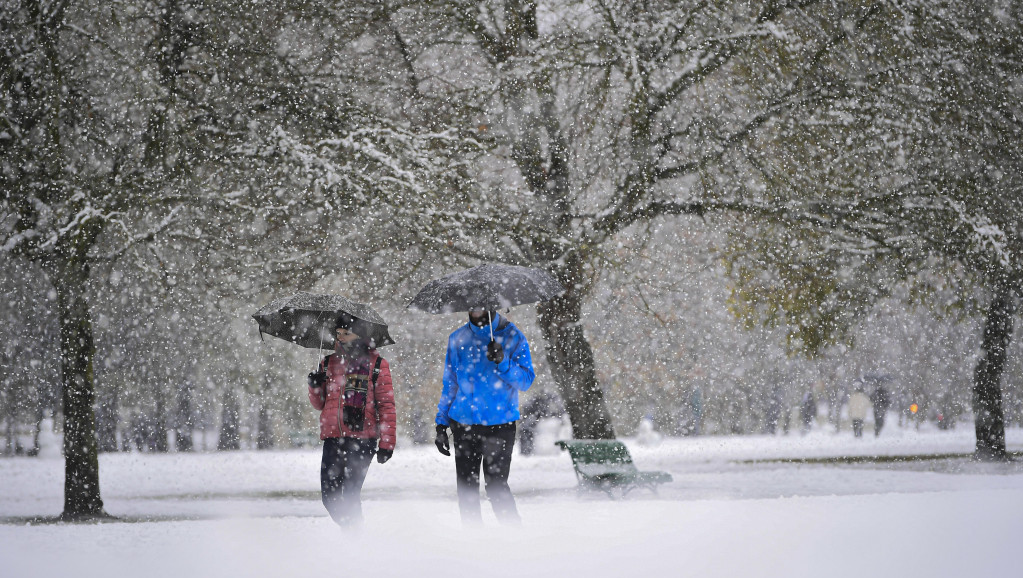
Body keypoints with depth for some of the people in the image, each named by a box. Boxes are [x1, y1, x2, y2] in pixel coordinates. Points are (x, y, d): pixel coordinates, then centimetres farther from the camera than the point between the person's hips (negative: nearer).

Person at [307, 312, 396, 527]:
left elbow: (386, 406, 1)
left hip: (361, 439, -4)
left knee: (349, 494, -15)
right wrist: (315, 387, 0)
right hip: (332, 438, 5)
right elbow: (319, 404, 22)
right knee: (329, 495, 1)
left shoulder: (376, 364, 5)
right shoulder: (328, 363, 16)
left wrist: (386, 444, -6)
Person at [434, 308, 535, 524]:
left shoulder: (512, 337, -1)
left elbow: (526, 381, -5)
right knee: (467, 487, 4)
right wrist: (441, 423, 11)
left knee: (496, 486, -10)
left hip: (499, 424, -4)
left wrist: (502, 363, -22)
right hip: (463, 424, 4)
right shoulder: (458, 339, 9)